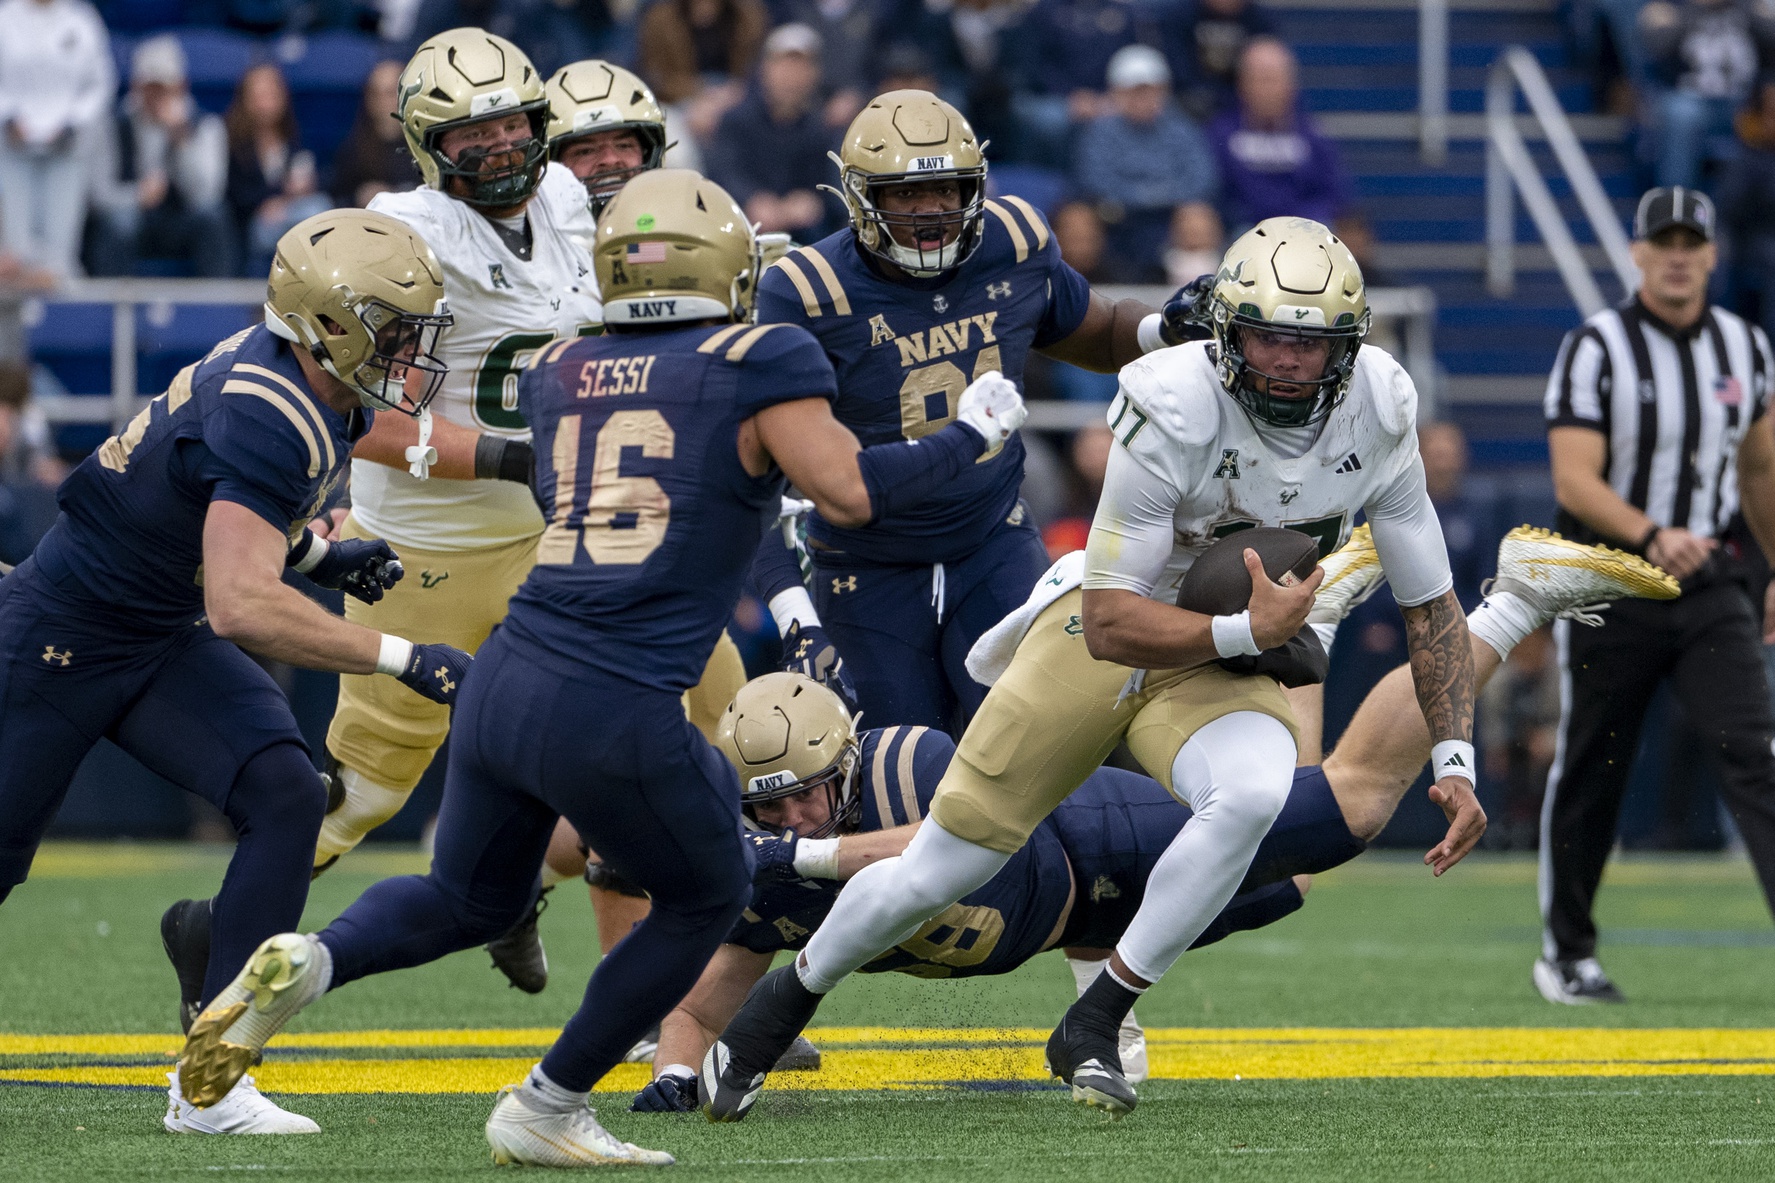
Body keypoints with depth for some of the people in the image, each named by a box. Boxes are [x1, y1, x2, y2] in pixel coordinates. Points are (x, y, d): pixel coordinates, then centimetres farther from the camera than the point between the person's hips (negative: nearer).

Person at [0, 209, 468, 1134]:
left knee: (286, 798, -13)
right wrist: (403, 659, -39)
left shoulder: (317, 384, -3)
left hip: (170, 640, 8)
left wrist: (323, 556, 2)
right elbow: (243, 606, -41)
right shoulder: (269, 416, -32)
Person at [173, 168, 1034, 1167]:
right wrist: (971, 435, 7)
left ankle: (306, 963, 1)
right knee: (707, 898, 21)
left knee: (472, 899, 28)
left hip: (505, 682, 6)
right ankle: (548, 1108, 22)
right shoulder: (756, 365, -2)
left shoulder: (561, 372, 15)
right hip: (617, 712, -6)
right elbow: (851, 491, -8)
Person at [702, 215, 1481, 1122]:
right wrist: (1245, 633, -35)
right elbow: (1111, 625, -26)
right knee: (935, 872, -1)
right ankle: (787, 1000, 31)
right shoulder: (1173, 411, -27)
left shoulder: (1376, 414, -14)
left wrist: (1455, 762, -8)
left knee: (1253, 794, -34)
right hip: (1103, 639, -2)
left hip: (1223, 674, 2)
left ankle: (1093, 1028, -18)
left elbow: (1431, 605, -2)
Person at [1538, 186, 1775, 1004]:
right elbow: (1574, 480, -18)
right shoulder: (1595, 349, -9)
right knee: (1589, 774, 7)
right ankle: (1566, 953, 22)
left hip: (1709, 588, 3)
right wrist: (1652, 537, -33)